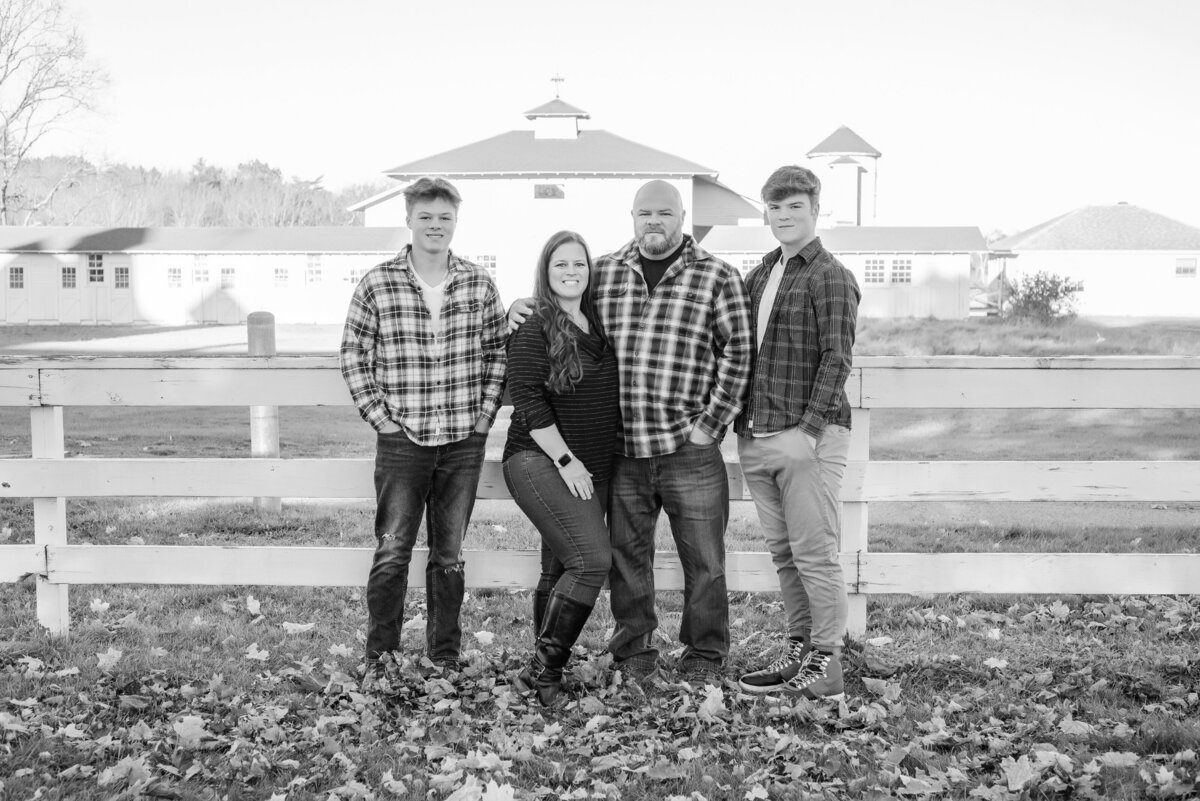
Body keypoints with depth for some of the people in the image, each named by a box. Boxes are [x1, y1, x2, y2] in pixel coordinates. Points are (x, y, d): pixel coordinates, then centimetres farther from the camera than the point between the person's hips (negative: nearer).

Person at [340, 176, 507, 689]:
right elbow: (353, 356, 0)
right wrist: (381, 416, -6)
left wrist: (484, 414, 2)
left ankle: (445, 658, 24)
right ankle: (379, 660, 15)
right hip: (401, 441, -2)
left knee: (449, 555, 11)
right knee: (391, 552, 1)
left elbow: (497, 353, 10)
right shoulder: (377, 285, -3)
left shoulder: (479, 285, 3)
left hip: (464, 442, 2)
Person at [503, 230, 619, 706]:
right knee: (593, 559, -18)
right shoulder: (534, 331, -7)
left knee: (560, 570, 9)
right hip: (540, 461, -7)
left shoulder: (600, 324, 12)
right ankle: (543, 670, -9)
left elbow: (608, 399, 24)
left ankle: (544, 672, 18)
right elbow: (528, 402, -13)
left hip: (591, 468, 7)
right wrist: (565, 459, -14)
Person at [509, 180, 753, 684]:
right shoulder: (602, 273, 10)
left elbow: (738, 353, -2)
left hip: (689, 449, -2)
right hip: (621, 450, 3)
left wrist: (712, 423, -7)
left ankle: (705, 656, 21)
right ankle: (633, 652, 25)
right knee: (627, 555, 10)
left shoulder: (717, 277, 2)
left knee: (703, 558, 5)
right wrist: (520, 309, 5)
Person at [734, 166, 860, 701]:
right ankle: (798, 651, 21)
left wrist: (807, 429, -20)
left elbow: (836, 360, -13)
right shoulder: (760, 275, 17)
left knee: (815, 554, -2)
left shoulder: (830, 277, -5)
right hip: (756, 437, 7)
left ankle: (826, 664, 6)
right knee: (783, 553, 12)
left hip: (807, 439, -7)